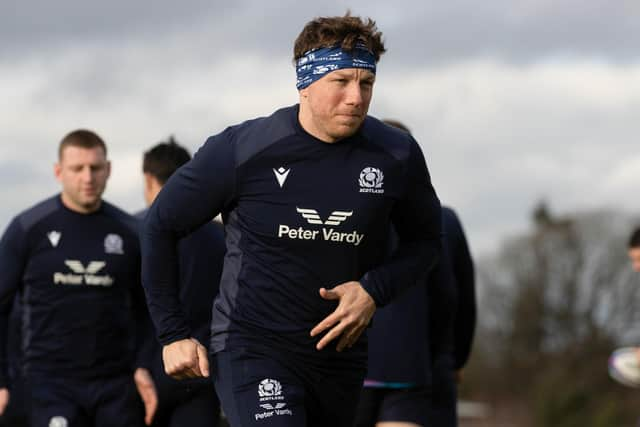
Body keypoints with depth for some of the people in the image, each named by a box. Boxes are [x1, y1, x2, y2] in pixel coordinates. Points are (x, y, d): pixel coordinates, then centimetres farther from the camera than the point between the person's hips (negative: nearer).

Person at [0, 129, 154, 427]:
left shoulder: (129, 233, 6)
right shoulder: (28, 229, 0)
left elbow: (144, 311, 14)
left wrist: (144, 368, 0)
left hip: (116, 383, 3)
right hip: (52, 382, -3)